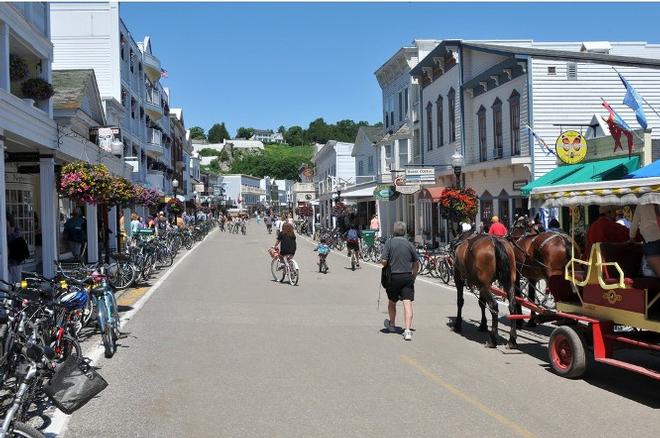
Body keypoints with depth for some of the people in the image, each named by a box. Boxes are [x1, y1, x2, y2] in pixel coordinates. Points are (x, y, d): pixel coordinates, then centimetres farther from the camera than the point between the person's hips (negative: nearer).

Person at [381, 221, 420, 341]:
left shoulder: (390, 242, -5)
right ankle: (407, 330, -14)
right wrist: (413, 275, 20)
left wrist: (386, 266, 11)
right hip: (408, 276, 1)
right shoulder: (409, 244, 4)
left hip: (393, 276, -1)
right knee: (408, 303, -4)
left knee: (392, 302, 18)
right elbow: (416, 262, 8)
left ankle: (392, 325, 37)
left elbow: (384, 261, -11)